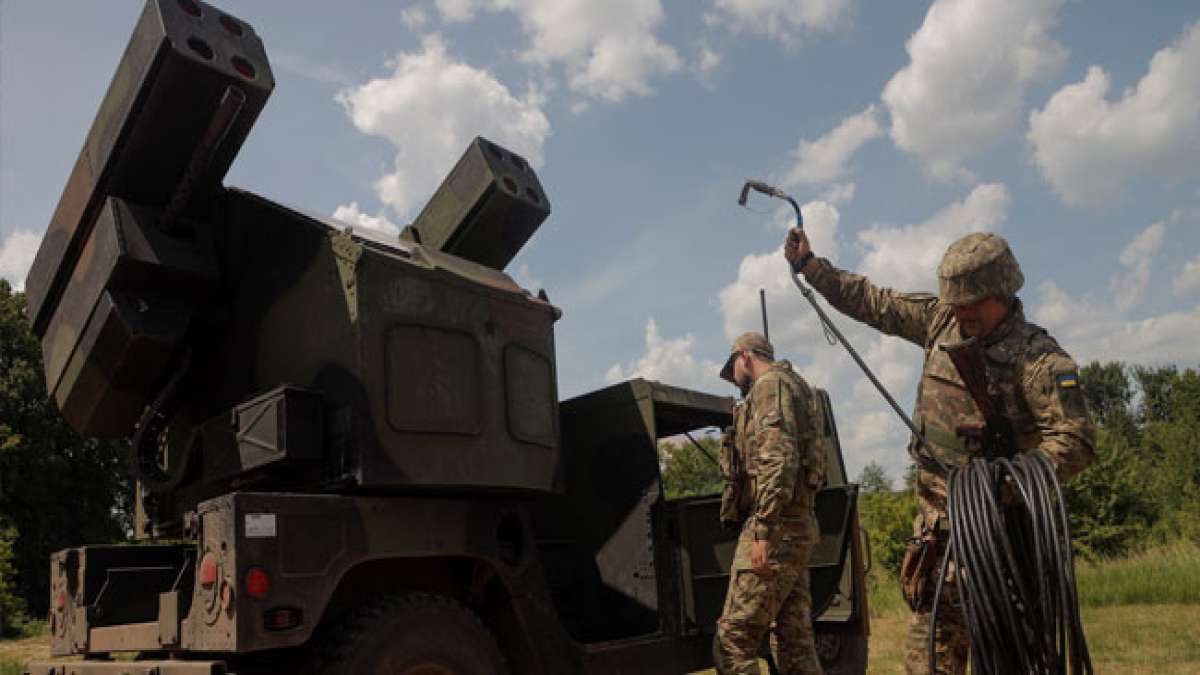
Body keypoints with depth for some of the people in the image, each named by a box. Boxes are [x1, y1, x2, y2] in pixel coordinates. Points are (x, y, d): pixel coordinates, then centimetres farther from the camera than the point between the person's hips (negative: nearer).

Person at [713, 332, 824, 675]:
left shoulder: (770, 384, -4)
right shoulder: (795, 386, 26)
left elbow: (779, 460, -19)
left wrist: (763, 532, -23)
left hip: (776, 527, -10)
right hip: (798, 525, 10)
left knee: (732, 640, -11)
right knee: (795, 643, 10)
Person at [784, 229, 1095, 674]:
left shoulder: (1037, 357, -12)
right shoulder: (938, 320, 6)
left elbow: (1076, 441, -18)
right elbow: (871, 302, 15)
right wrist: (809, 265, 15)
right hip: (935, 508, 6)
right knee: (931, 623, 7)